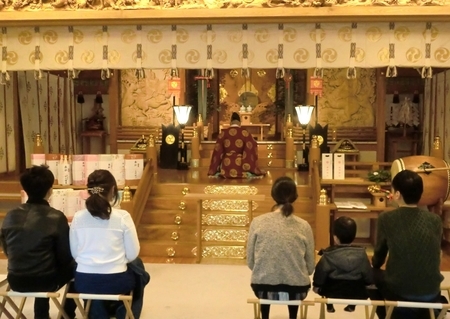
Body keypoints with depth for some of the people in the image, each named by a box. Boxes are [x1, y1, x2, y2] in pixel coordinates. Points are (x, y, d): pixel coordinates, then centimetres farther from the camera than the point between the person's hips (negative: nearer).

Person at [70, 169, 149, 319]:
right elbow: (132, 254, -6)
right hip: (116, 281, -2)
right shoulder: (123, 217, -12)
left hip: (84, 282, 3)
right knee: (137, 265, 31)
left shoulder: (78, 217, -4)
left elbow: (74, 254, 3)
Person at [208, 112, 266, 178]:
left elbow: (217, 151, 5)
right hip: (241, 168, -1)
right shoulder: (245, 133, -2)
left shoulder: (223, 133, 2)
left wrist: (213, 170, 13)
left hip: (226, 167, 2)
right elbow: (251, 150, -4)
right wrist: (254, 169, 2)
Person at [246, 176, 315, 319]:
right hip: (296, 290, 0)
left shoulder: (257, 222, -9)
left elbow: (250, 262, -3)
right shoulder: (304, 226, -9)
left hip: (263, 289, 0)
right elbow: (310, 267, -2)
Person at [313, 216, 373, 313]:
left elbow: (320, 273, -7)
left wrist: (316, 286, 10)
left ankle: (329, 306, 29)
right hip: (357, 294, 1)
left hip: (333, 293, -1)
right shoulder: (361, 253, -9)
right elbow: (369, 278, -3)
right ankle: (352, 306, 32)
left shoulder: (328, 255, -14)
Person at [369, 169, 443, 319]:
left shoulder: (386, 218, -8)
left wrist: (374, 264, 28)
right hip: (432, 294, 4)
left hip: (399, 292, -3)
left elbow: (379, 256, 4)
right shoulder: (435, 220, 0)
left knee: (372, 274, 27)